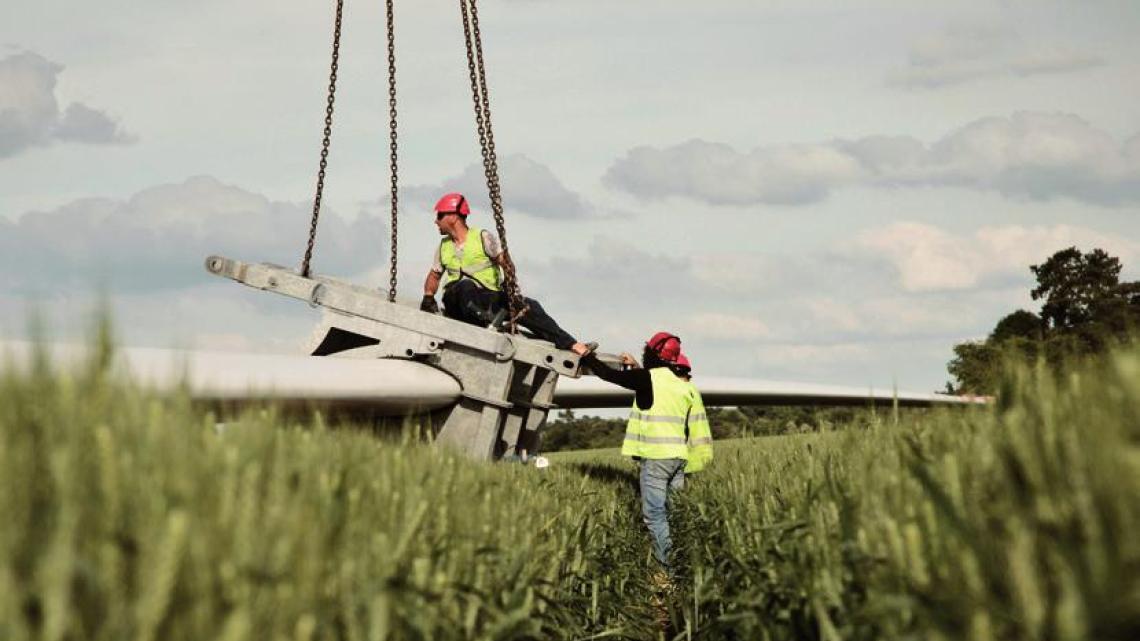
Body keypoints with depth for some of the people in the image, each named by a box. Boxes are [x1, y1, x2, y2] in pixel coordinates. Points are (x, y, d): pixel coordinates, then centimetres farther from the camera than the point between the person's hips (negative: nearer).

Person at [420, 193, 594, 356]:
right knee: (466, 285, -34)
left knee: (528, 306, -23)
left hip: (488, 298, -2)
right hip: (456, 300, 2)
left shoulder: (482, 237, 5)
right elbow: (434, 276, 25)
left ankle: (574, 346, -29)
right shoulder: (443, 246, 17)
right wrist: (428, 296, 5)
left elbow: (505, 262, -4)